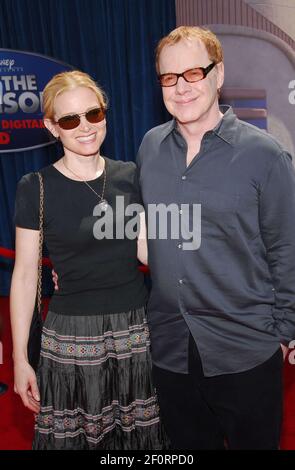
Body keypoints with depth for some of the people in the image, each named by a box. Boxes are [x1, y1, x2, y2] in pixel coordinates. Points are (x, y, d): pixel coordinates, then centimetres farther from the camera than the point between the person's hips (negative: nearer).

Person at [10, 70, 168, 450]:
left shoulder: (130, 176, 2)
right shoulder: (36, 189, -7)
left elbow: (144, 250, 8)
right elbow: (25, 275, -4)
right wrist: (19, 357, -3)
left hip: (135, 329, 3)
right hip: (71, 335, -3)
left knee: (140, 434, 15)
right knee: (73, 436, 9)